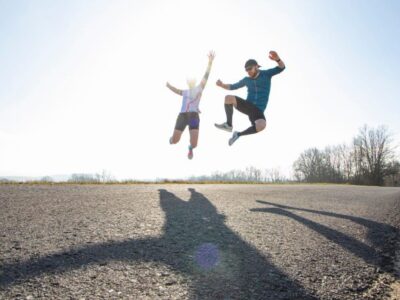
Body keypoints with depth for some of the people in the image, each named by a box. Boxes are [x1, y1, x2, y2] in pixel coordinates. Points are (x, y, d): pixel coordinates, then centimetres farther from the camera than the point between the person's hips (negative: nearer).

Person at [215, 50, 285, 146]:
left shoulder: (266, 74, 4)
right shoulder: (246, 80, 12)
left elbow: (282, 67, -5)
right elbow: (233, 87, 22)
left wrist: (277, 59, -28)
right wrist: (222, 85, 4)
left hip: (258, 111, -3)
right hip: (248, 106, 3)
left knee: (261, 125, -37)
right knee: (228, 98, -21)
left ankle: (239, 134, -14)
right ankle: (228, 125, -9)